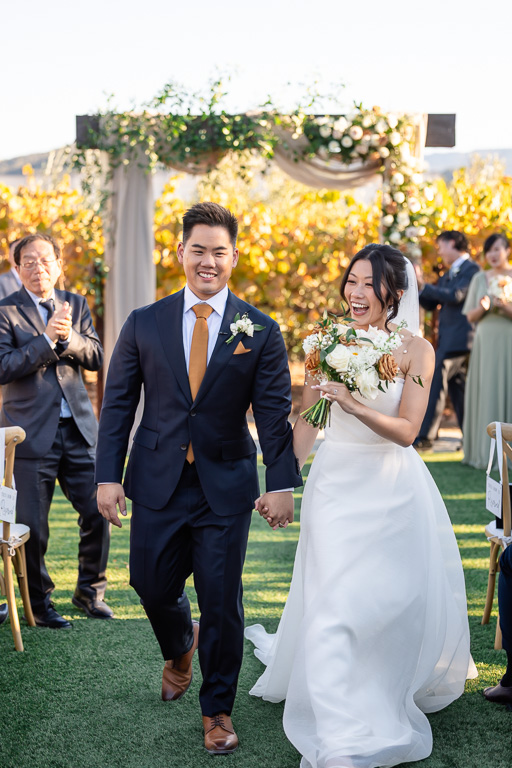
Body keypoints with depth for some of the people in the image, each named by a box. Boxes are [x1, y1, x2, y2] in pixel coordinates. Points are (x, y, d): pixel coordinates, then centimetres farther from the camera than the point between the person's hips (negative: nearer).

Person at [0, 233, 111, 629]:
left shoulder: (76, 305, 12)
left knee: (98, 512, 5)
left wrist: (68, 336, -15)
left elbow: (96, 358, 3)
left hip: (79, 429, 4)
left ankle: (90, 592, 25)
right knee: (33, 526, 3)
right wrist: (47, 338, -20)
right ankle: (39, 603, 21)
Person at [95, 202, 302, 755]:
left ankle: (217, 709, 21)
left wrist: (282, 482, -9)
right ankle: (179, 649, 46)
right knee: (152, 586, 11)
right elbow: (117, 404, 3)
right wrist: (108, 475, -3)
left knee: (221, 602, 2)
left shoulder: (260, 332, -1)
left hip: (225, 486, -1)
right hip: (157, 482, 2)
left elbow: (274, 412, -2)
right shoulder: (143, 324, 2)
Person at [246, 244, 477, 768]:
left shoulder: (415, 350, -6)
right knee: (333, 602, -7)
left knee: (402, 601, 13)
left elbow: (406, 430, -14)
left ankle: (403, 682, 46)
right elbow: (306, 423, 4)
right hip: (336, 485, 0)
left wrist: (354, 406, -30)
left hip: (394, 489, 0)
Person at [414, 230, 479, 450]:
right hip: (448, 339, 9)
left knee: (435, 382, -13)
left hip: (459, 338, -9)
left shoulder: (471, 269, -8)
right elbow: (430, 303, 21)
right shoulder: (448, 275, 20)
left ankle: (424, 436, -14)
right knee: (457, 387, 11)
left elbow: (456, 296, -21)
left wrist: (423, 286, -16)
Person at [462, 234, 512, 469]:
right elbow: (470, 317, 11)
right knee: (485, 394, 1)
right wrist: (483, 308, -8)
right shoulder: (479, 278, 12)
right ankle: (485, 451, 4)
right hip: (486, 343, 2)